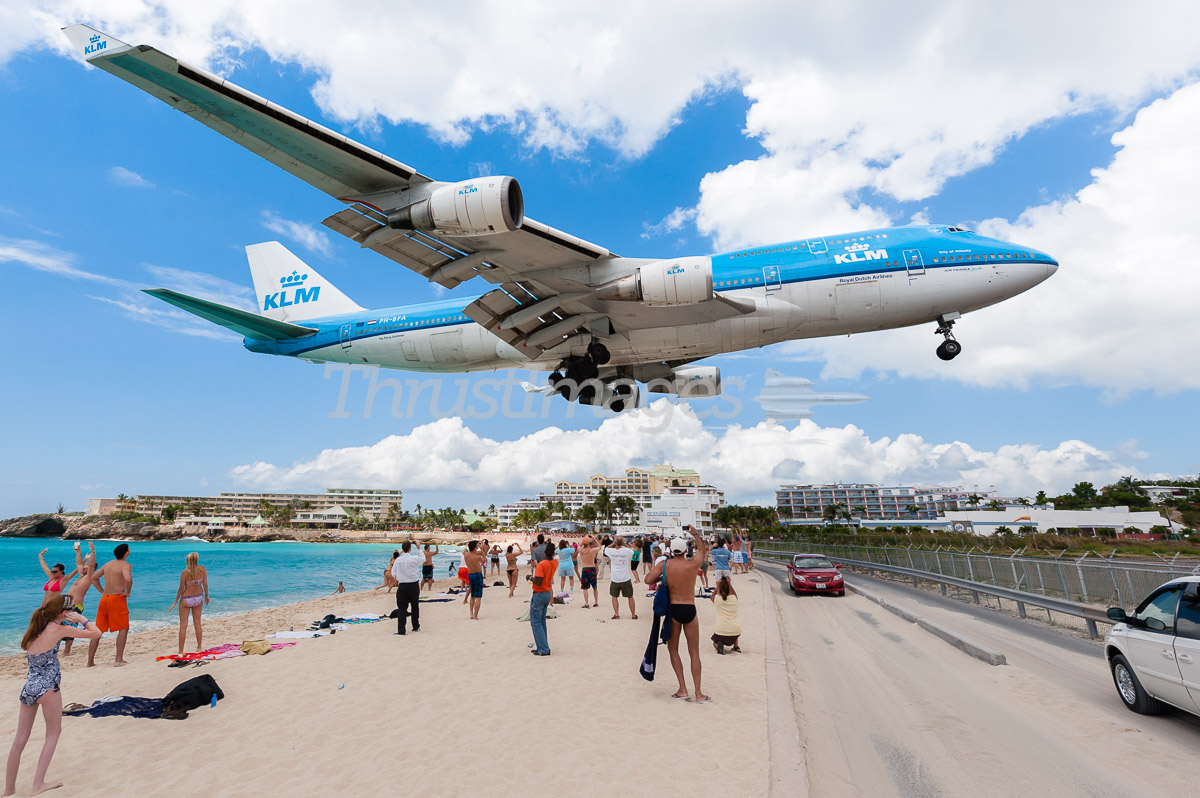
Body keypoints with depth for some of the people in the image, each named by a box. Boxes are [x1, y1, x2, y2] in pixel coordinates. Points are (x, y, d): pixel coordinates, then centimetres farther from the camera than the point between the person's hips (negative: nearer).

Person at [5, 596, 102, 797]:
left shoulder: (34, 630, 6)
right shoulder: (60, 629, -14)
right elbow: (96, 634, -11)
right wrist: (81, 619, 1)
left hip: (28, 688, 6)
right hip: (47, 687, -6)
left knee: (20, 740, 13)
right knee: (53, 732, 10)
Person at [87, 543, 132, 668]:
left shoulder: (108, 564, 14)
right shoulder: (126, 565, -10)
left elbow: (94, 578, 22)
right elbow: (128, 579, -29)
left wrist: (102, 591, 20)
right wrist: (128, 592, -12)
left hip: (104, 598, 7)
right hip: (117, 598, -7)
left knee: (98, 630, 14)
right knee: (123, 628, 2)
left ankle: (90, 661, 18)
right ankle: (119, 659, -3)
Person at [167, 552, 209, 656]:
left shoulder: (184, 572, -20)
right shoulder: (202, 569, -12)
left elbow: (181, 588, -14)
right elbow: (205, 584, -5)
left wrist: (175, 602, -1)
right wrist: (206, 595, 10)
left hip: (186, 600, -3)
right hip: (198, 598, 3)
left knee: (183, 626, 6)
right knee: (197, 623, 17)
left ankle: (180, 652, 9)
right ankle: (199, 647, 27)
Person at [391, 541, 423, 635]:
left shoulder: (398, 559, -5)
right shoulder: (415, 558, -11)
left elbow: (393, 573, 4)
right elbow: (423, 558, 11)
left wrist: (396, 580, 24)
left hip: (402, 586, 0)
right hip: (414, 585, 0)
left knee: (402, 608, 4)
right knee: (415, 606, 17)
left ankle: (401, 630, -3)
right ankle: (416, 627, 27)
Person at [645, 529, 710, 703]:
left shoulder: (664, 564, -6)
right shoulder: (693, 563, -4)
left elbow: (648, 580, -11)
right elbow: (702, 549, 15)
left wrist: (662, 578, 8)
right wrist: (695, 533, 30)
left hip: (673, 610, 0)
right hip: (690, 610, 1)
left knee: (673, 649, 15)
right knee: (694, 652, 9)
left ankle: (683, 689, 11)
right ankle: (698, 694, 11)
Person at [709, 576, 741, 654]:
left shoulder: (717, 598, -1)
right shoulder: (734, 598, 3)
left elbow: (711, 597, 25)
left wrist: (717, 586, 19)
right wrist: (729, 583, 22)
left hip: (721, 632, -2)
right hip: (735, 631, 2)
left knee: (715, 644, 29)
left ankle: (719, 645, -4)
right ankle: (736, 646, 24)